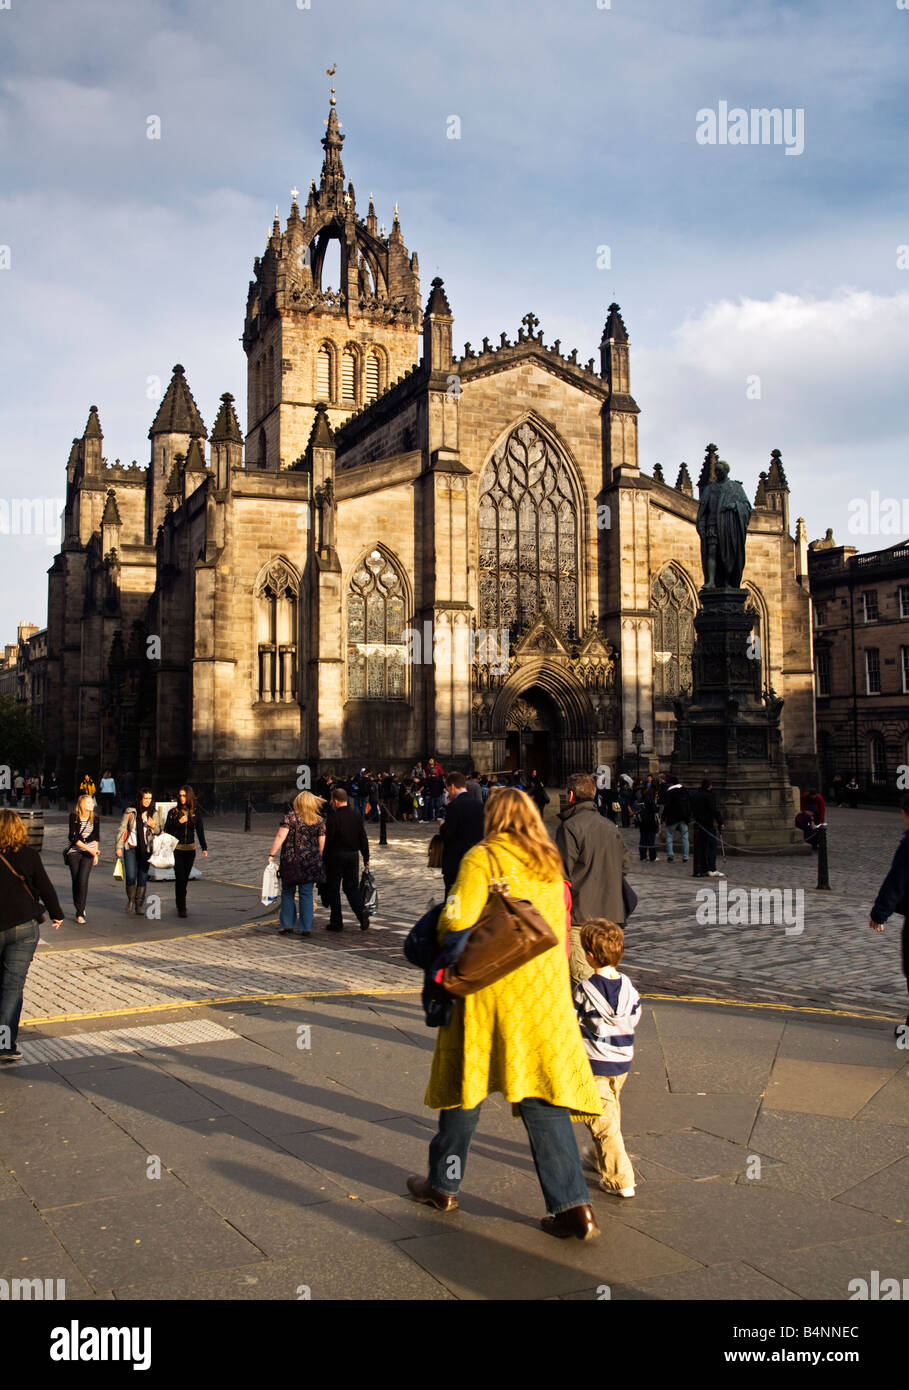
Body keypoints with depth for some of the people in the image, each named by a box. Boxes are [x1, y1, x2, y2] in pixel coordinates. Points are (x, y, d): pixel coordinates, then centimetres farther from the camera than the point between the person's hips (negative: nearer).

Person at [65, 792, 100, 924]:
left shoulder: (95, 817, -2)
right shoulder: (73, 816, -11)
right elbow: (74, 837, -13)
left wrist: (95, 853, -2)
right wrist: (90, 849, -18)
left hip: (89, 852, 0)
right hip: (74, 851, 0)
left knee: (83, 880, -14)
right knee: (75, 881, 2)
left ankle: (80, 913, -11)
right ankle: (79, 909, 21)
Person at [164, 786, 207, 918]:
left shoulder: (196, 812, 4)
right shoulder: (173, 812, -1)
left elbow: (200, 830, 6)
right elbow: (167, 830, -1)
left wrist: (204, 848, 1)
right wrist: (178, 822, -17)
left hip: (190, 849, 2)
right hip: (176, 849, -2)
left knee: (185, 878, 10)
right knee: (180, 878, -10)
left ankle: (180, 903, 26)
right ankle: (181, 908, -8)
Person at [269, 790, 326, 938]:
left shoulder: (291, 817, -5)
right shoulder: (320, 821, 4)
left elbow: (280, 836, -12)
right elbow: (322, 843, 5)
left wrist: (272, 855, -8)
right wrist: (317, 860, 17)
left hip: (290, 861, -2)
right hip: (311, 863, 2)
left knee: (288, 893, 10)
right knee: (307, 895, 7)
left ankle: (287, 925, 10)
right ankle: (305, 927, 8)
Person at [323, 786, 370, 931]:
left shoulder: (334, 817, -14)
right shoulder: (356, 816, 5)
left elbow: (327, 840, -14)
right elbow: (363, 838, 10)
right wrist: (366, 858, 18)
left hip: (336, 856, -6)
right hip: (353, 855, 6)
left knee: (333, 889, 7)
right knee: (351, 887, 13)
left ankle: (336, 922, 10)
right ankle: (363, 917, -2)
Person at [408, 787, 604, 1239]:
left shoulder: (482, 858, -8)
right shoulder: (550, 866, 10)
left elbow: (457, 920, -17)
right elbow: (559, 931, 15)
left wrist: (441, 929, 2)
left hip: (488, 987, -4)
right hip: (546, 993, 5)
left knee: (466, 1083, 11)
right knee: (543, 1096, 6)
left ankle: (443, 1184, 27)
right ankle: (574, 1205, 2)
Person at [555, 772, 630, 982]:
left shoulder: (569, 827, -12)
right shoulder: (611, 827, 11)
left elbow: (563, 872, -14)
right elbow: (624, 865, 15)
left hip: (581, 912, -8)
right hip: (610, 911, 8)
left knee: (582, 976, -5)